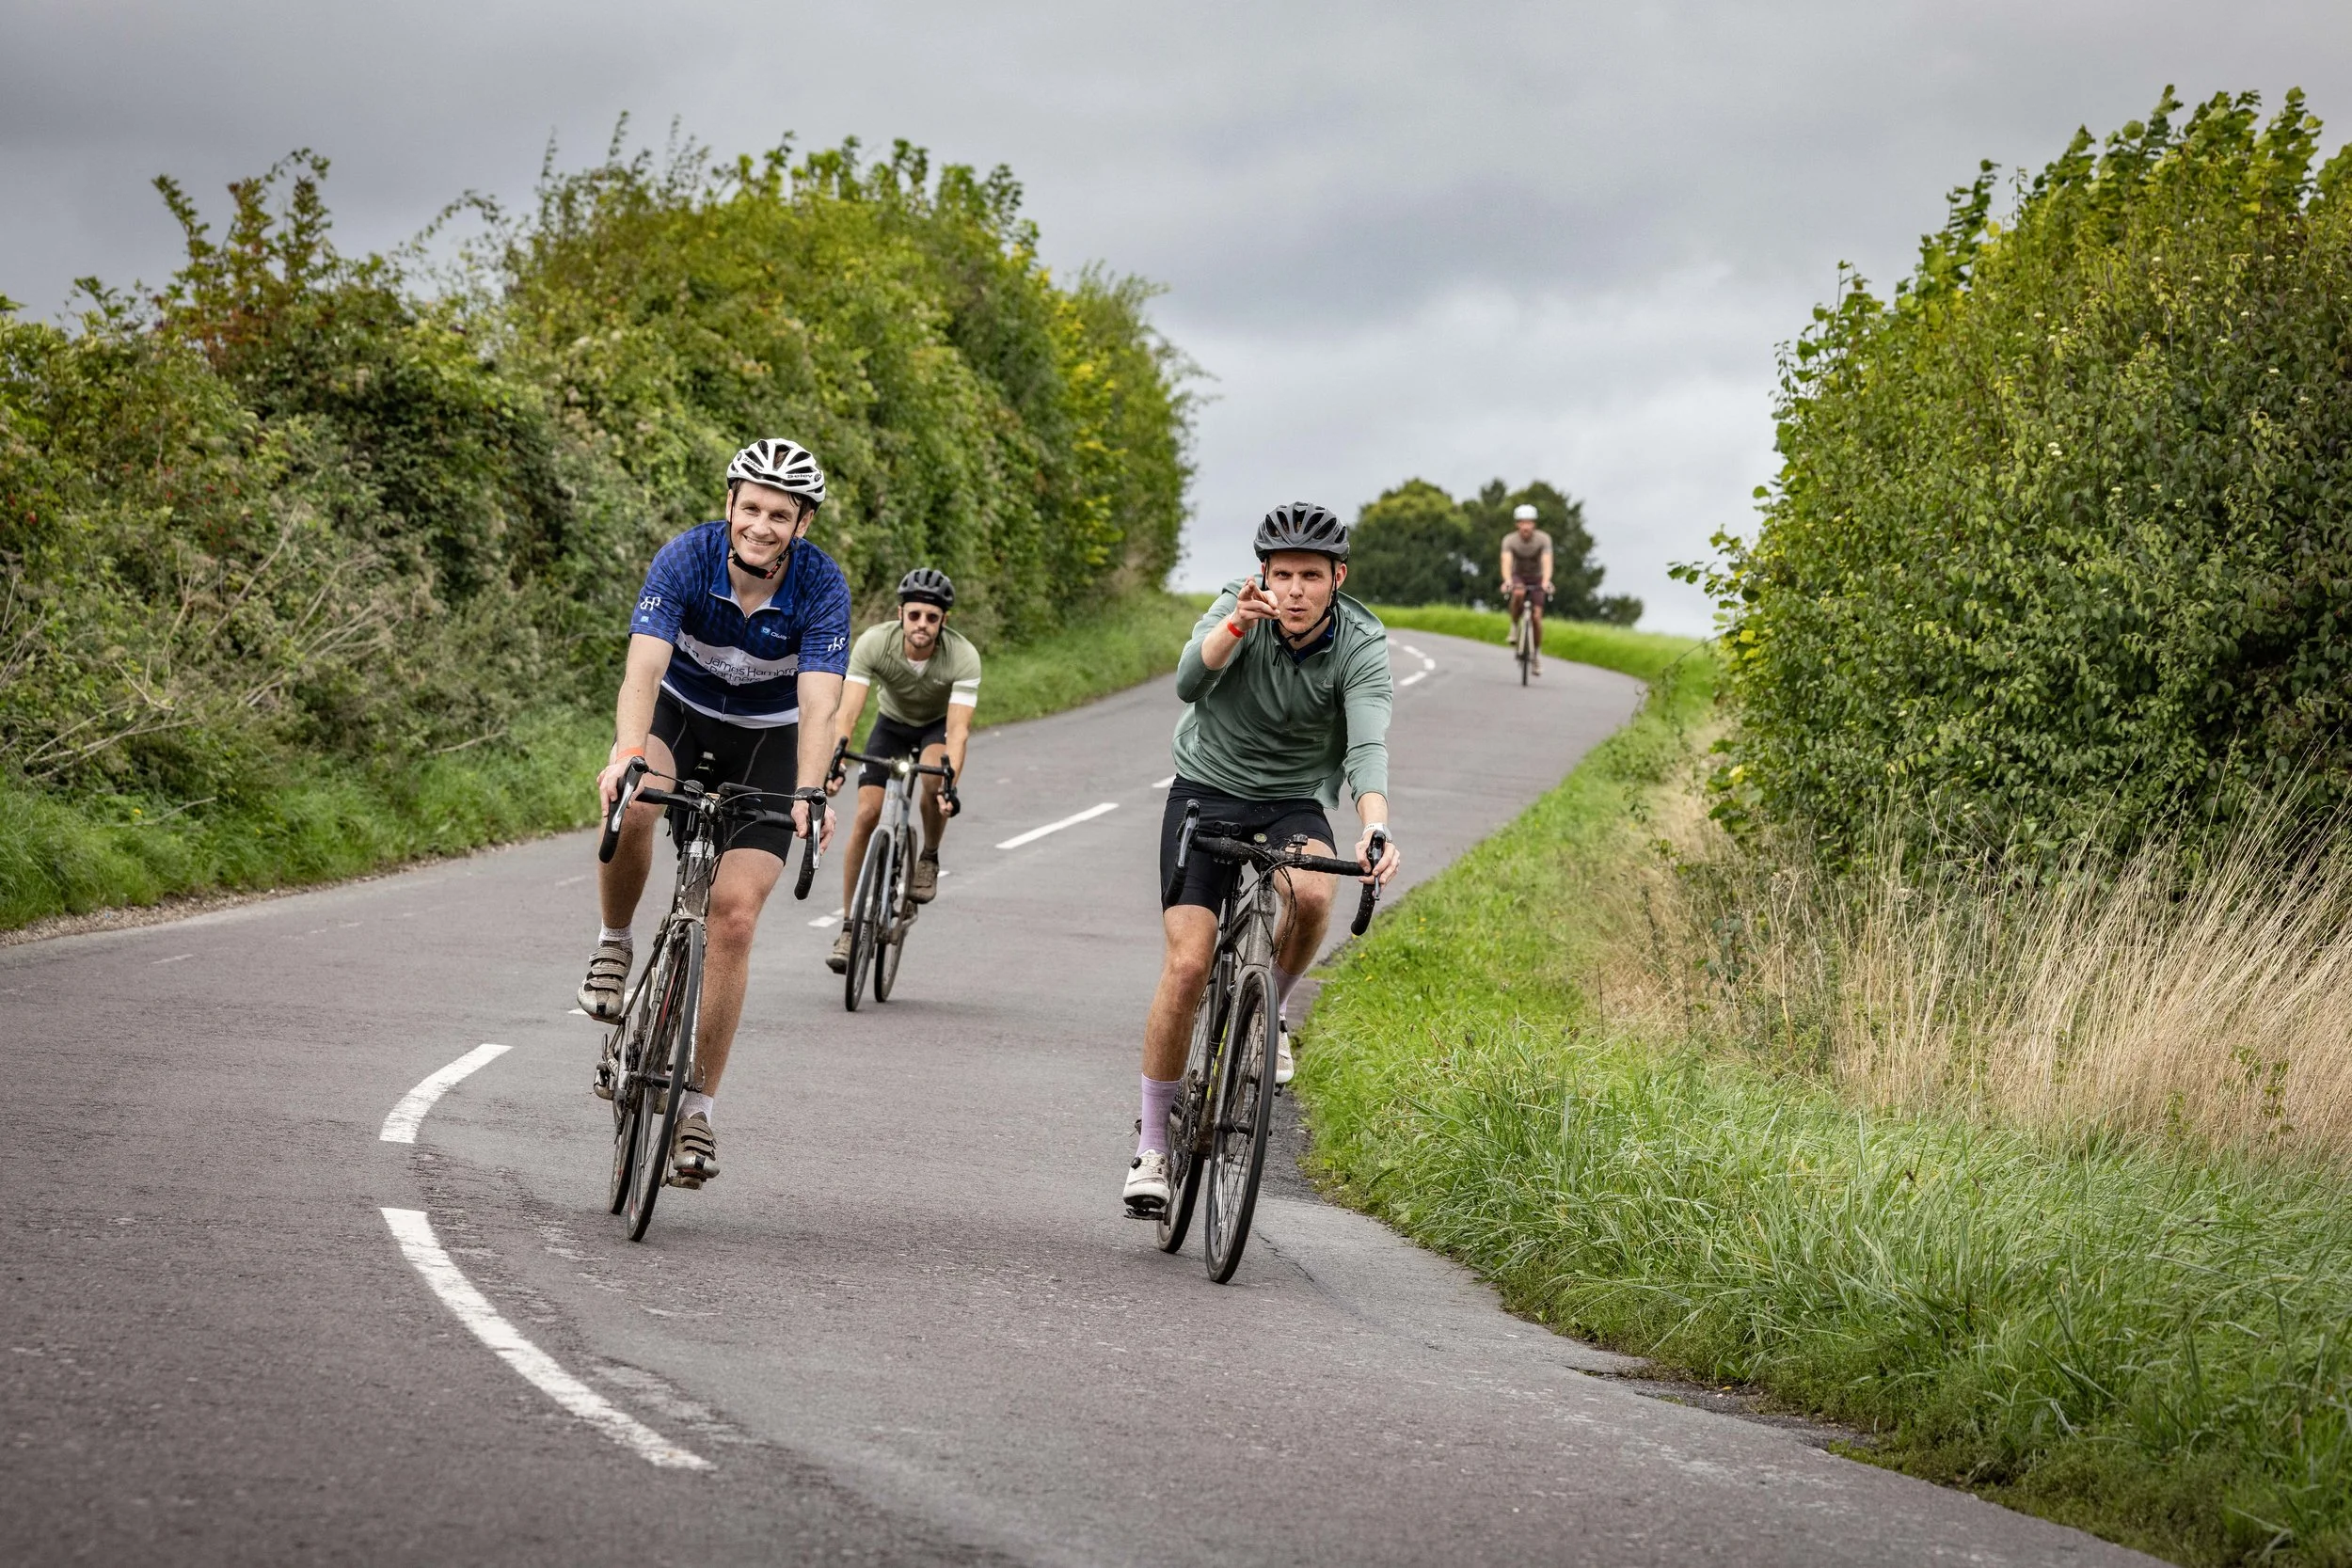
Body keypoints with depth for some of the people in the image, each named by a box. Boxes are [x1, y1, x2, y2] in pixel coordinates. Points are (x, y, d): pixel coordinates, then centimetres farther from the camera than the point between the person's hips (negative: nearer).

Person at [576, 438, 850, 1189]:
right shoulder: (685, 560, -25)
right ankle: (615, 946, -8)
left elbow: (819, 703, -33)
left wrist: (809, 794, -50)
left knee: (735, 915, -11)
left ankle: (699, 1105, -2)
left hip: (765, 740, 0)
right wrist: (627, 755, -53)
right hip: (679, 712, 0)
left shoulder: (822, 587, -25)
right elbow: (644, 668, -36)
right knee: (630, 805, -35)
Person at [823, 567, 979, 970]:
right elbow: (847, 711, -36)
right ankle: (848, 928, -2)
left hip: (939, 725, -2)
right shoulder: (874, 643, -31)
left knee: (932, 781, -35)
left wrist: (950, 785, -54)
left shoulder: (963, 657, -33)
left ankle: (929, 858, -4)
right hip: (893, 722, 2)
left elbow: (958, 729, -39)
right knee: (866, 814, -13)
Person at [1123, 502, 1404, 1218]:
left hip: (1294, 803, 0)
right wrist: (1237, 624, -52)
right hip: (1207, 791, 0)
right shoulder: (1238, 607, -14)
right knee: (1188, 964, -14)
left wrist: (1375, 827, -49)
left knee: (1311, 893, -33)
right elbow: (1190, 681, -33)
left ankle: (1269, 1009, -2)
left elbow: (1368, 745, -30)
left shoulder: (1361, 645, -16)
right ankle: (1152, 1143, 0)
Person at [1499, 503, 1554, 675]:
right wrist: (1507, 581, -54)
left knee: (1537, 615, -12)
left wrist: (1546, 581, -52)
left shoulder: (1543, 539, -21)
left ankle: (1537, 654, 7)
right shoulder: (1510, 540, -21)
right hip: (1518, 577, -1)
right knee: (1518, 594, -37)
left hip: (1537, 579, 1)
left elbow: (1547, 561, -34)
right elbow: (1506, 561, -35)